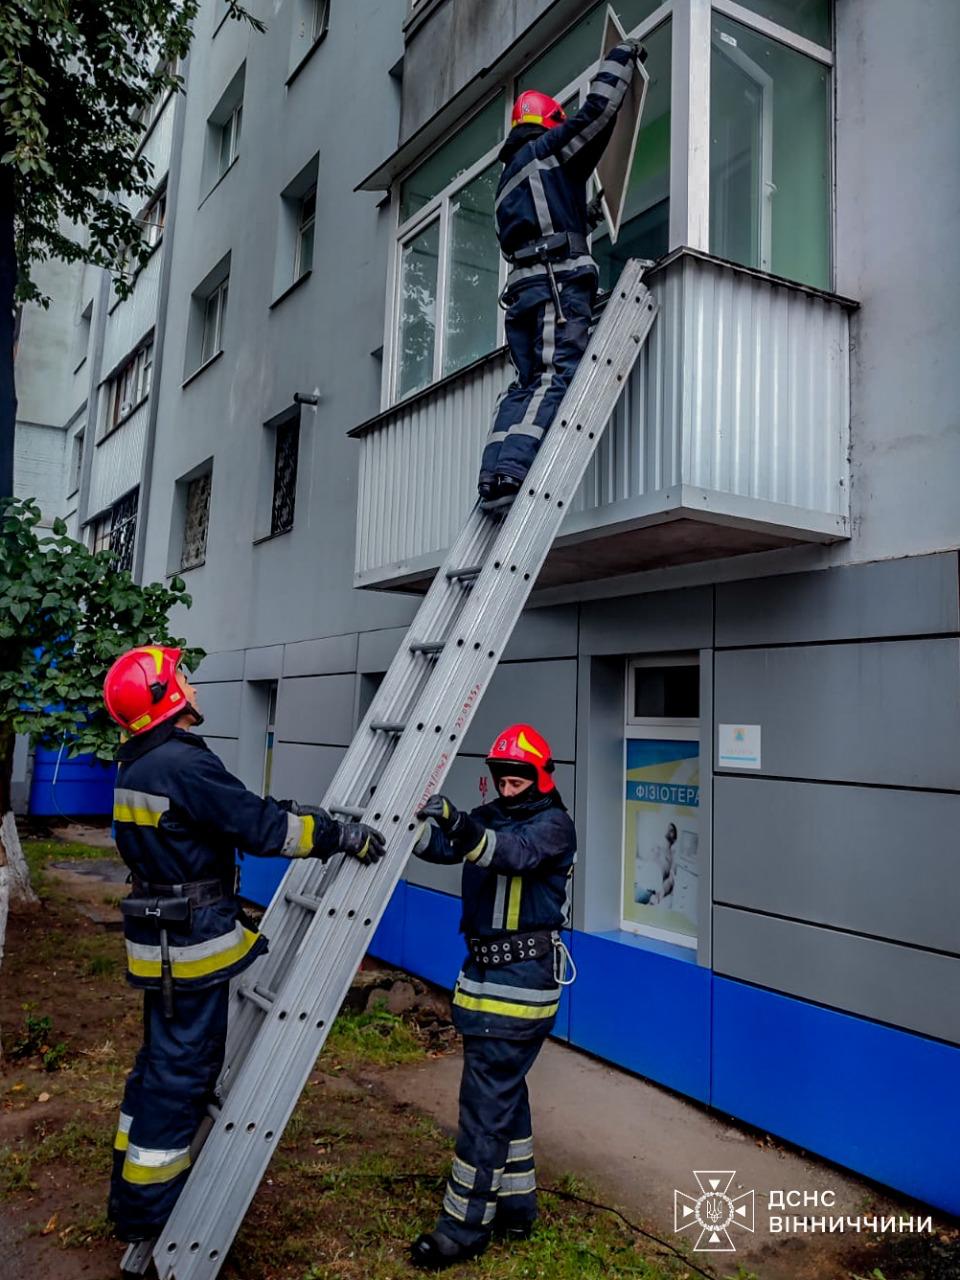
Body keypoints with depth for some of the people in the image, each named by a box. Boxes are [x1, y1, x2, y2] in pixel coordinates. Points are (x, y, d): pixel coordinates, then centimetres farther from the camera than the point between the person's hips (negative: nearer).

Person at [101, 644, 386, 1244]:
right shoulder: (183, 764, -23)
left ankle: (132, 1192, 36)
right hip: (194, 948, -10)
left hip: (163, 942, 10)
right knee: (183, 1072, 3)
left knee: (162, 1062, 22)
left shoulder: (141, 767, 10)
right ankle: (149, 1211, 18)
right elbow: (261, 828, -24)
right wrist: (341, 834, -17)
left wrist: (296, 812, 14)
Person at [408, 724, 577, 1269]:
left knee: (487, 1100, -2)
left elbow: (510, 853, -31)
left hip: (522, 980, -8)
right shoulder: (489, 817, 10)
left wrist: (460, 825, -49)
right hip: (487, 973, 8)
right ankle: (516, 1203, 33)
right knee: (504, 1091, 18)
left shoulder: (554, 824, -11)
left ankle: (466, 1225, 10)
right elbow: (440, 844, -4)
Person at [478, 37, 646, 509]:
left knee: (527, 384, 2)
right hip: (558, 280, -8)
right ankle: (511, 473, -35)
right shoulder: (548, 148, 12)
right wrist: (623, 54, 21)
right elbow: (599, 109, 6)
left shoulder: (509, 177, 34)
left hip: (522, 285, 8)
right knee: (556, 379, -19)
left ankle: (494, 476, -13)